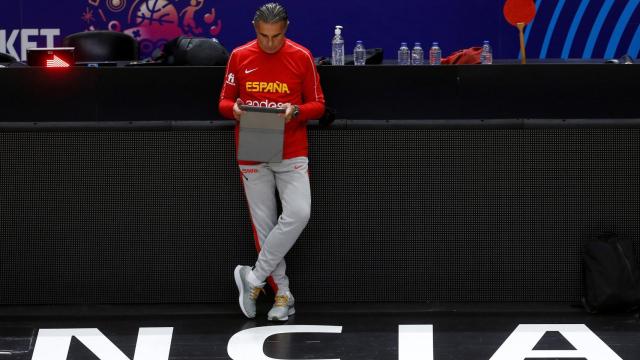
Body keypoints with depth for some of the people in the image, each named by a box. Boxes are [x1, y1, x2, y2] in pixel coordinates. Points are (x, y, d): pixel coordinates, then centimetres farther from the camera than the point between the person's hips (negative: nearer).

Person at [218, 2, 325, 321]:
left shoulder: (301, 57, -1)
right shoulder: (239, 57, 2)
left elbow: (317, 105, 4)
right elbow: (224, 101, 10)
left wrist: (297, 110, -17)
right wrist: (234, 109, -14)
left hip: (292, 153, -1)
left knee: (298, 214, -17)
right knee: (264, 224, 2)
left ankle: (254, 277, -3)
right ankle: (282, 294, 12)